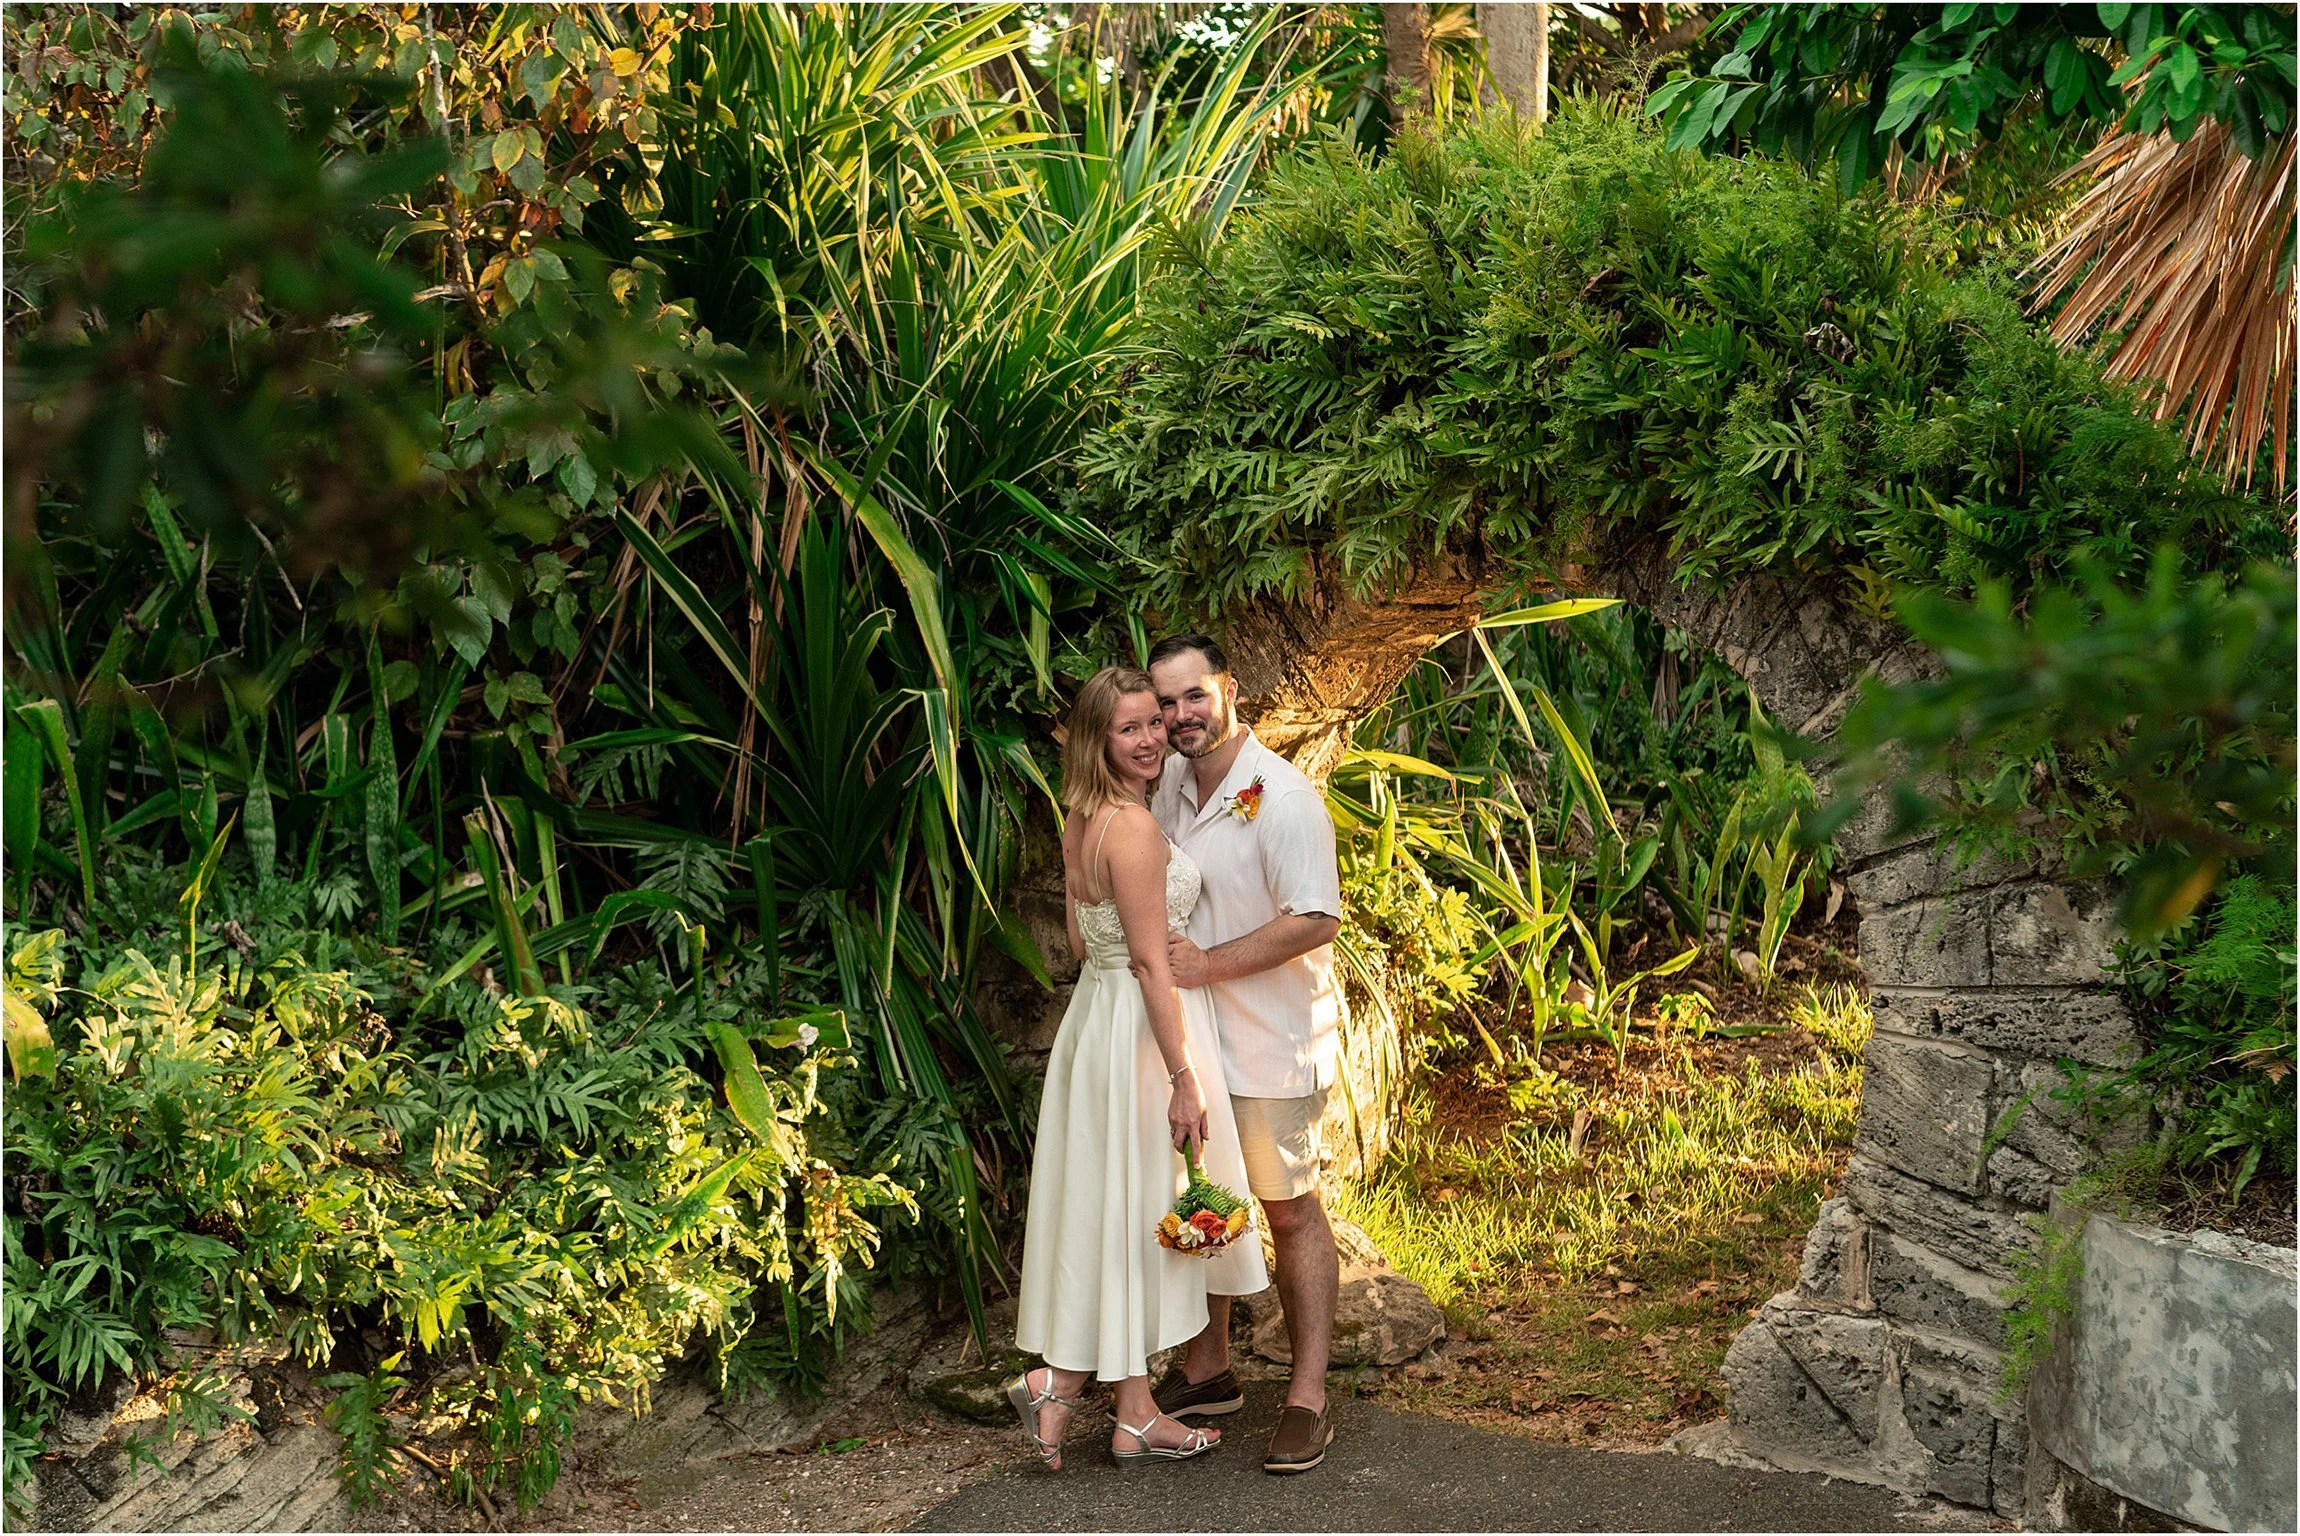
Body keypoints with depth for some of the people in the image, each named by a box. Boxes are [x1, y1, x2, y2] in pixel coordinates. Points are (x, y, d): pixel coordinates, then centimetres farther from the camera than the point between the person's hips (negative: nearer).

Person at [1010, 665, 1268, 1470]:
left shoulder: (1084, 819, 8)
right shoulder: (1132, 827, -20)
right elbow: (1151, 961, -22)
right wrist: (1183, 1079, -20)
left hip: (1096, 1012, 9)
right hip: (1140, 1030, -9)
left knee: (1118, 1215, 12)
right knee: (1139, 1211, 1)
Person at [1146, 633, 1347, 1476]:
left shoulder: (1281, 796, -18)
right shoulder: (1171, 783, 5)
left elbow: (1316, 921, -23)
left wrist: (1209, 965, -23)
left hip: (1271, 1038, -7)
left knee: (1289, 1210, 1)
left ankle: (1308, 1398, 9)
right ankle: (1206, 1369, 29)